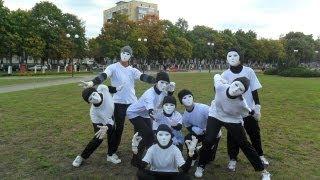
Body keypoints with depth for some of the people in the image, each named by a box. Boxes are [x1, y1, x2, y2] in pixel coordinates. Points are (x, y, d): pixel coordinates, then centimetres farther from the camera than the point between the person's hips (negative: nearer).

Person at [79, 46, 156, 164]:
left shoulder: (133, 70, 8)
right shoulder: (113, 67, -3)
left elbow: (144, 77, -7)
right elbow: (103, 76, -20)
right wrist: (92, 83, -41)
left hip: (133, 102, 5)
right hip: (118, 103, -4)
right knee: (119, 128, 0)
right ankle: (111, 154, 15)